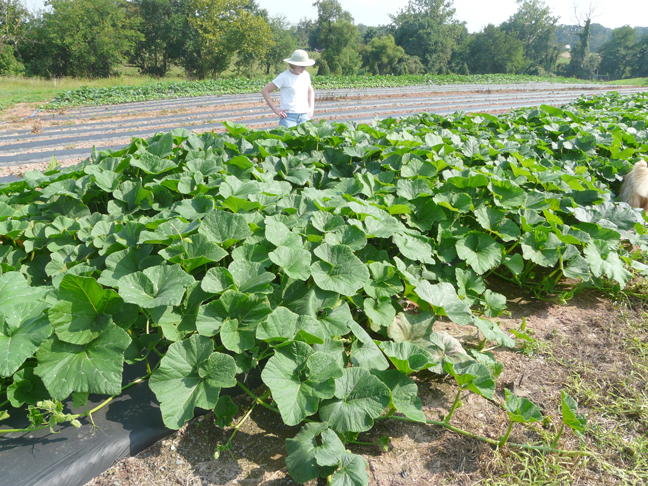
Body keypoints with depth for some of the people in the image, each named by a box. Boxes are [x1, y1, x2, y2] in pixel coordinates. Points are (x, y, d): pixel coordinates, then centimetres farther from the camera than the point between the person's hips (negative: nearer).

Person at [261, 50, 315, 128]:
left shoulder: (306, 75, 11)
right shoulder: (284, 77, -5)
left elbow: (310, 91, 29)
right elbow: (265, 90, -4)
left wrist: (311, 107, 13)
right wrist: (275, 109, -8)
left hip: (304, 116, 5)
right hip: (288, 116, -5)